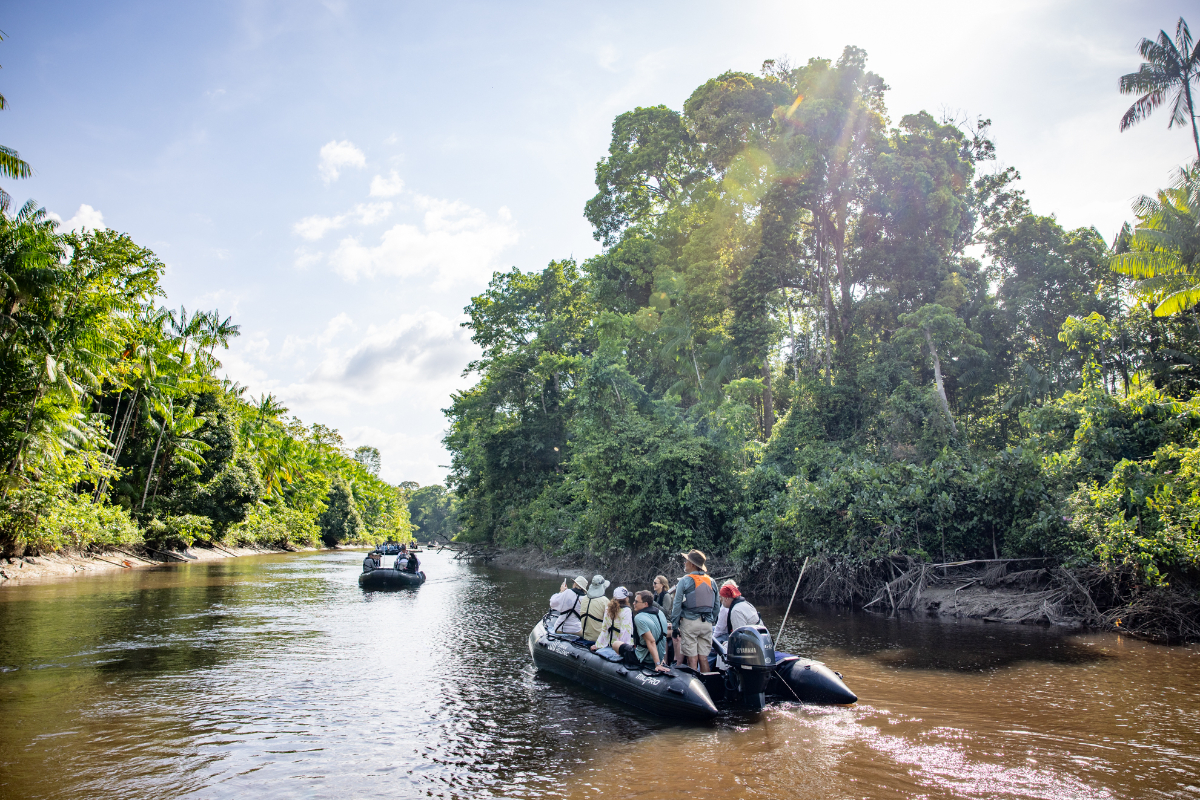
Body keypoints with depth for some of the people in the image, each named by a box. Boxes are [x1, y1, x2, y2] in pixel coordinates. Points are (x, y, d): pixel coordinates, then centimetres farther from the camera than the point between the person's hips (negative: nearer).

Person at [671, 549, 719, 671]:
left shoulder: (685, 581, -4)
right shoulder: (711, 581, 11)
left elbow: (677, 605, -7)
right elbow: (717, 607, 14)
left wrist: (675, 625, -2)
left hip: (689, 622, -5)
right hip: (707, 623, 5)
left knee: (692, 659, -2)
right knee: (703, 658, 8)